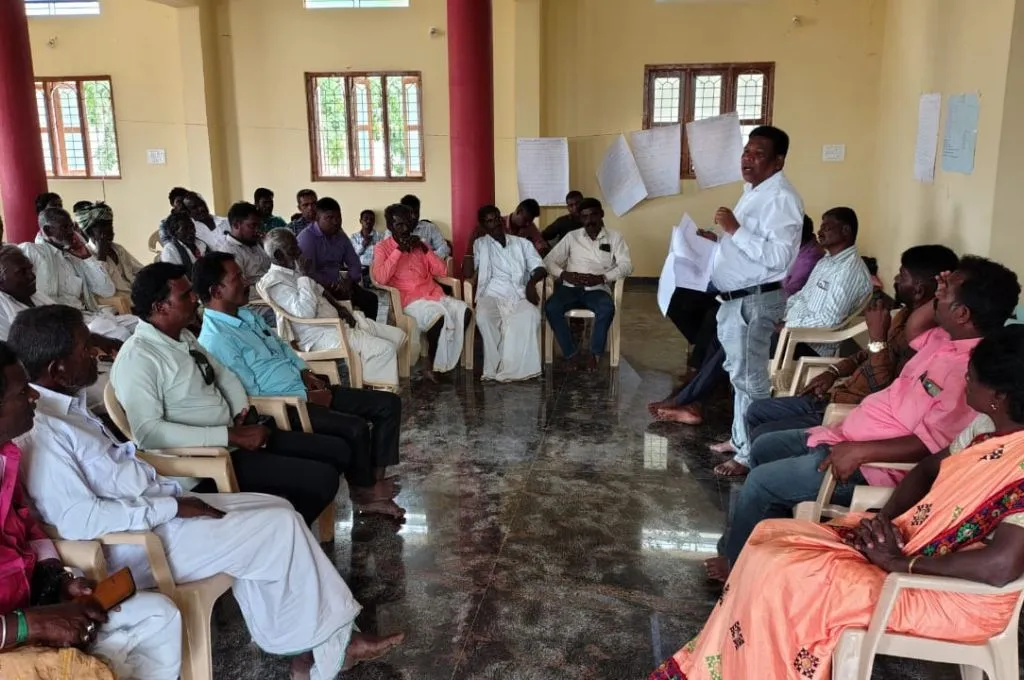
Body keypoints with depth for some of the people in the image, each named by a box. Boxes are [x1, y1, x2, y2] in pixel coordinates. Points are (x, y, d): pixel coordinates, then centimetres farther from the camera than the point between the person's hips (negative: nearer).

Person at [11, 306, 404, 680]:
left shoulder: (63, 406, 9)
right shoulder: (38, 431, -22)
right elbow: (77, 520, -26)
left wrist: (173, 495, 5)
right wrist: (171, 507, -20)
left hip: (156, 510, 10)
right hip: (139, 543, -10)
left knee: (275, 509, 4)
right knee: (280, 526, -11)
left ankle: (305, 643, 7)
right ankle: (331, 646, 7)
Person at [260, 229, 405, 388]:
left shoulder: (294, 271, 13)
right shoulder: (274, 282, -16)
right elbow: (306, 312, -29)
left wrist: (339, 307, 9)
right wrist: (303, 276, -21)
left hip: (336, 320, 10)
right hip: (319, 334, -10)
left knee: (398, 335, 5)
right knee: (384, 349, -25)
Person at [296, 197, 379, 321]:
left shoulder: (341, 236, 11)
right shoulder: (307, 237, -12)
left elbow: (355, 264, 14)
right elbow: (308, 272, -21)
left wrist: (349, 281, -7)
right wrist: (333, 286, -19)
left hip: (337, 285, 7)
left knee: (370, 298, -10)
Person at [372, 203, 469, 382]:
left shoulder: (418, 244, 17)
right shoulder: (382, 248, 4)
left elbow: (442, 271, 11)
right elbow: (381, 279, -14)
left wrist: (425, 249, -1)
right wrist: (399, 250, -13)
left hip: (434, 294, 5)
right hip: (410, 300, -5)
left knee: (464, 311, -21)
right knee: (438, 316, -34)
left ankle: (451, 360, -9)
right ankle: (431, 366, -19)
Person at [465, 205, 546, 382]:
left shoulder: (522, 243, 18)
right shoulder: (480, 244, 14)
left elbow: (540, 268, 11)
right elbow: (468, 273, 2)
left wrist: (531, 282, -12)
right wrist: (471, 241, -1)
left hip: (519, 295, 1)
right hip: (491, 295, -1)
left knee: (530, 315, -34)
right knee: (483, 316, -36)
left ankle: (519, 367, -30)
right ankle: (496, 367, -25)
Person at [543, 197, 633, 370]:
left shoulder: (615, 237, 8)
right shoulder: (572, 236, 11)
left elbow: (626, 266, -3)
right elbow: (549, 260, 7)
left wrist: (601, 278, -19)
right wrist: (564, 274, -14)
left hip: (597, 289, -1)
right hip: (571, 288, 1)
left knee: (607, 309, -36)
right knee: (551, 307, -30)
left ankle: (595, 353, -16)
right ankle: (571, 353, -17)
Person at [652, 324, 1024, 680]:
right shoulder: (990, 427, 1)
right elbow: (929, 467, 15)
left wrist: (900, 562, -22)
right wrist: (884, 519, -4)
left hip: (956, 594, -9)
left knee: (783, 578, -20)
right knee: (771, 539, 1)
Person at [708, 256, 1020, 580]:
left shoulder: (971, 370, -25)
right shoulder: (945, 336, 4)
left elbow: (930, 444, -30)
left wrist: (860, 452, -29)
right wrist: (935, 301, 11)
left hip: (872, 465, -10)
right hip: (848, 435, 10)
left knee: (761, 482, -10)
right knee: (764, 448, 17)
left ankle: (737, 565, 13)